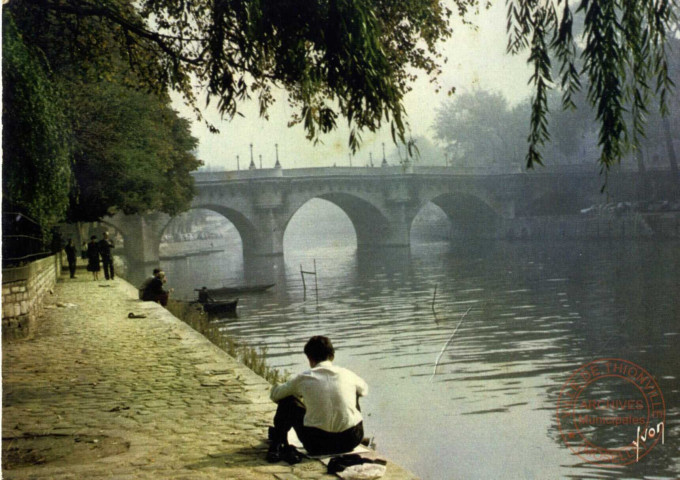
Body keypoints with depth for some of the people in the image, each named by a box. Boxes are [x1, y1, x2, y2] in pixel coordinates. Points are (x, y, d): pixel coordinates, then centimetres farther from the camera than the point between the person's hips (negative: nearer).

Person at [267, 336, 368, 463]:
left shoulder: (303, 378, -2)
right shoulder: (347, 375, 2)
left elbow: (275, 394, 14)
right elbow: (364, 390, 26)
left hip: (317, 445, -1)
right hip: (352, 439, 2)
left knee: (287, 401, 19)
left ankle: (277, 446, 27)